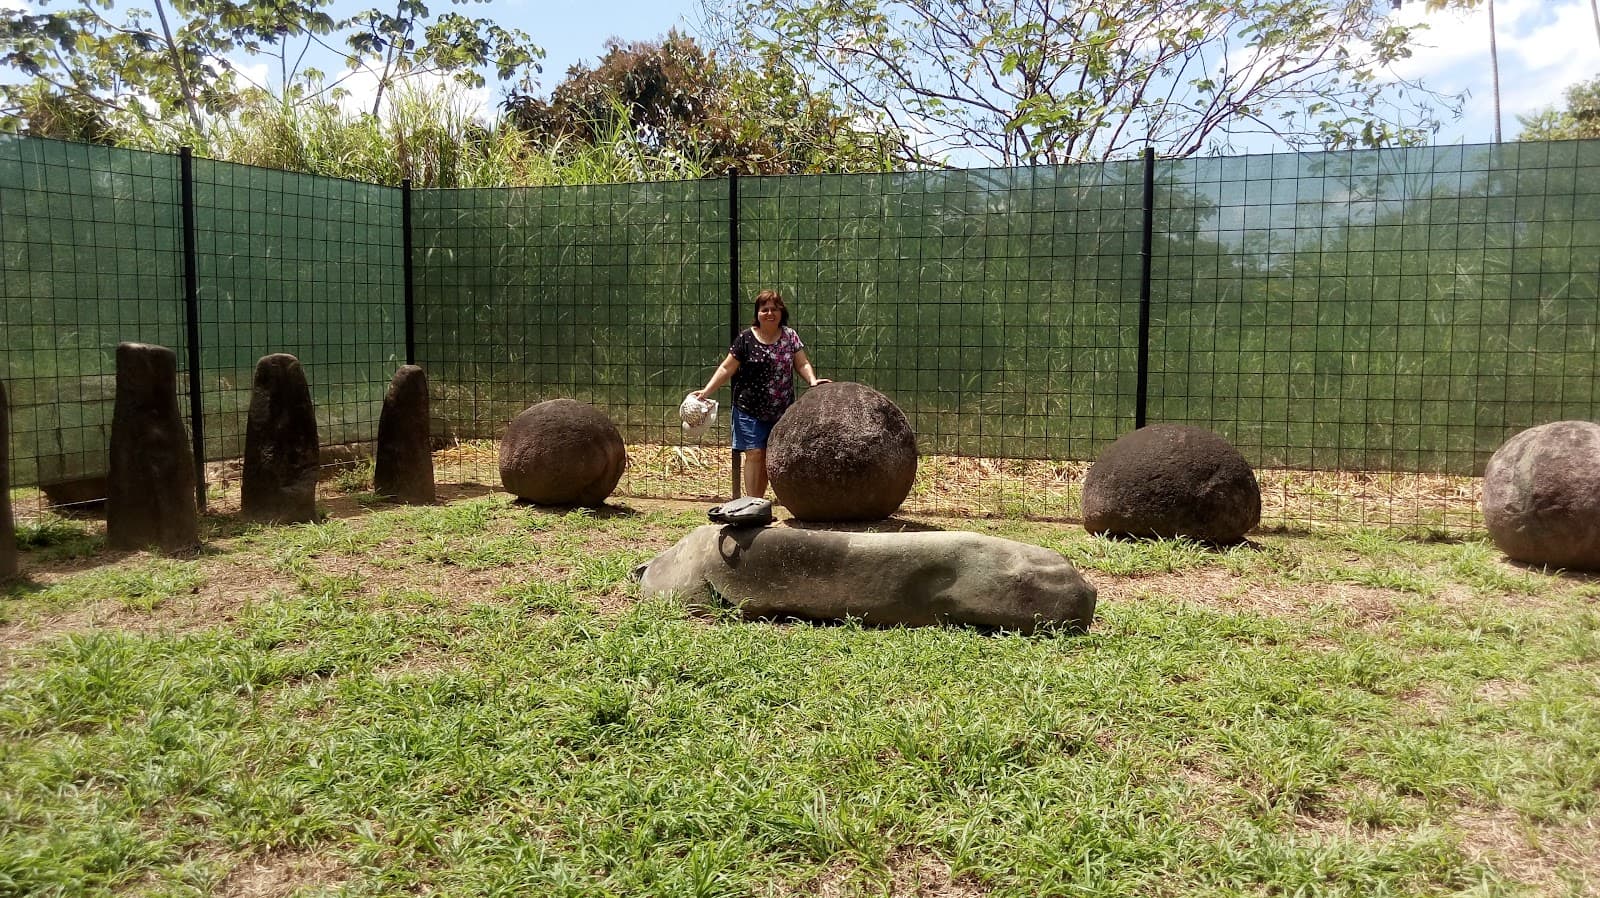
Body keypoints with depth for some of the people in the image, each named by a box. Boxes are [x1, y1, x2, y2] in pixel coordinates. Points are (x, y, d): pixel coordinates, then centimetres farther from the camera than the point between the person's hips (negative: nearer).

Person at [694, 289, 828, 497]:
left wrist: (812, 380, -14)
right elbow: (727, 368, -4)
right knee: (754, 454, -6)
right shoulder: (746, 338, -4)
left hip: (782, 411, 3)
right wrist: (706, 391, -12)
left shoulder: (790, 336, 6)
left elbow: (802, 363, 6)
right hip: (751, 409, -3)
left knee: (769, 457, 8)